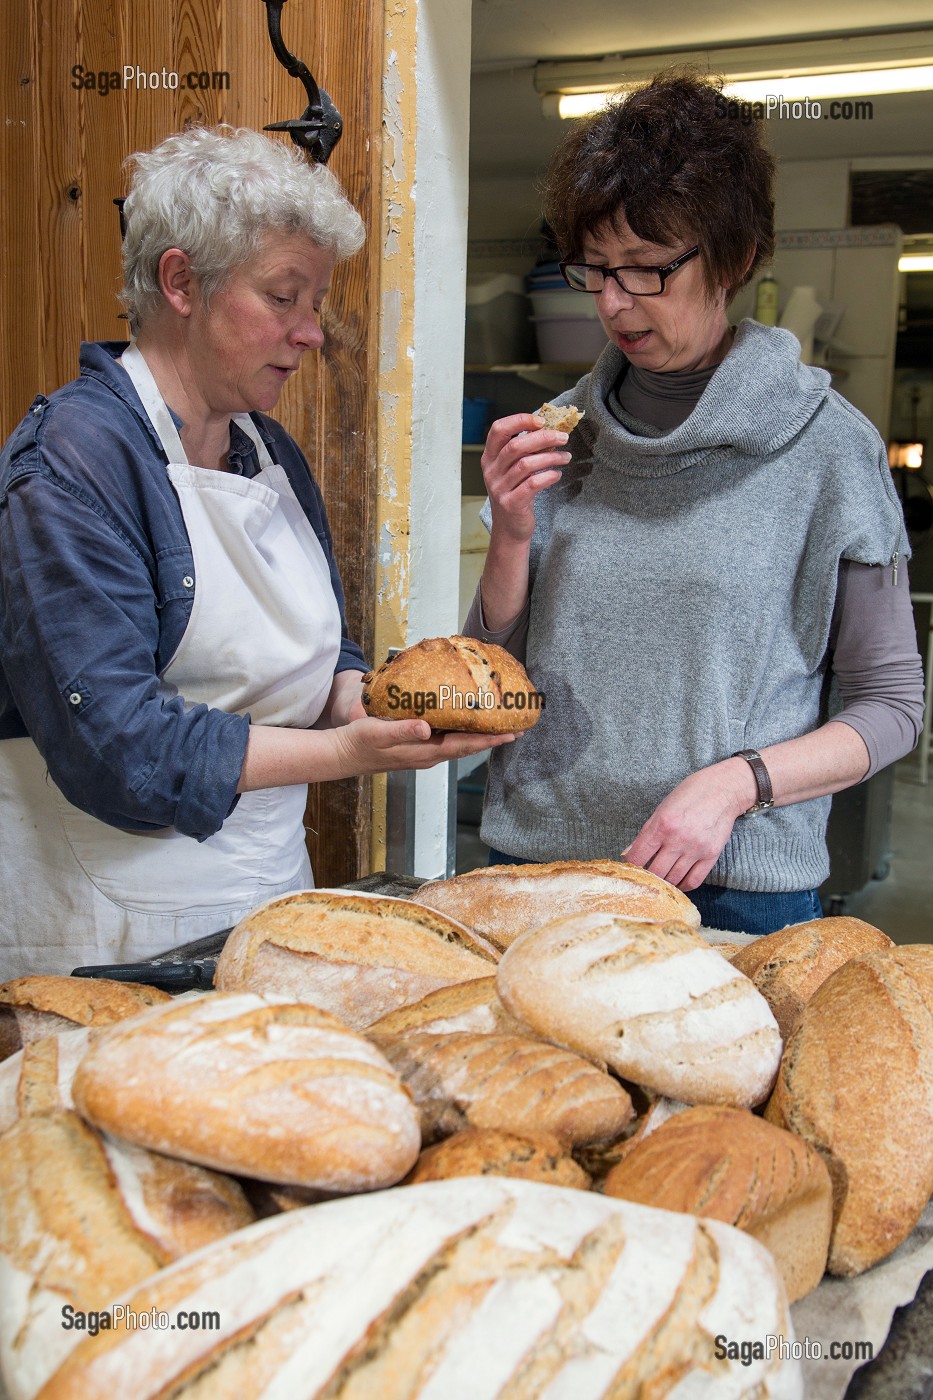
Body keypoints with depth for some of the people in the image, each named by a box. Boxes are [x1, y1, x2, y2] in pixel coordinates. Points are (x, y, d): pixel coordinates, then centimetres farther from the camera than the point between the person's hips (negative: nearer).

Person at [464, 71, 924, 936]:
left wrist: (735, 782, -17)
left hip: (737, 889, -3)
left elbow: (891, 704, -2)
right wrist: (512, 535, -10)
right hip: (538, 859, 3)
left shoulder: (825, 444, -6)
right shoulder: (560, 434, 3)